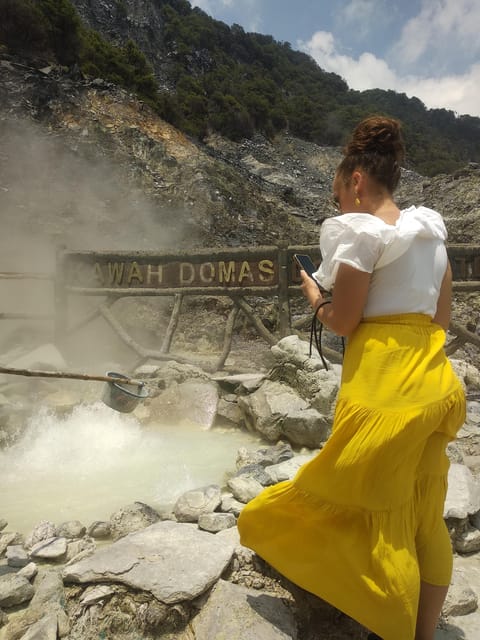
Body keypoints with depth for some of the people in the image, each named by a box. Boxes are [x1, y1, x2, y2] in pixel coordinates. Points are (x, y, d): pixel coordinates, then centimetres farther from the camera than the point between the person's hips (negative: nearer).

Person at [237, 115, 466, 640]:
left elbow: (341, 322, -10)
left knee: (384, 513, 8)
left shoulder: (363, 231, -9)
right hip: (437, 381, 9)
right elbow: (441, 317, 15)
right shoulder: (430, 230, 14)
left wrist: (314, 297, 8)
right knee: (427, 519, 17)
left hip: (385, 383, -8)